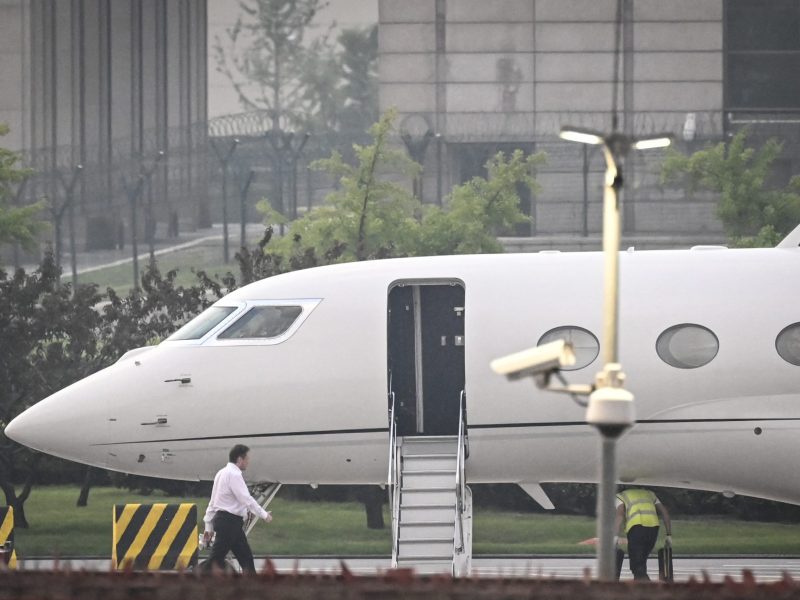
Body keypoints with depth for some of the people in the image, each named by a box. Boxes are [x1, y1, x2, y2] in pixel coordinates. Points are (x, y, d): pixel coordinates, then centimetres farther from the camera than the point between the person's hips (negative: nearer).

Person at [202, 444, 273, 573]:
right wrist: (264, 515, -12)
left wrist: (209, 526, 19)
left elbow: (213, 502, 18)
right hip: (229, 521, -10)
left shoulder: (222, 473, 16)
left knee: (246, 557, 11)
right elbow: (246, 499, -20)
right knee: (216, 559, -9)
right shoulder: (234, 475, -14)